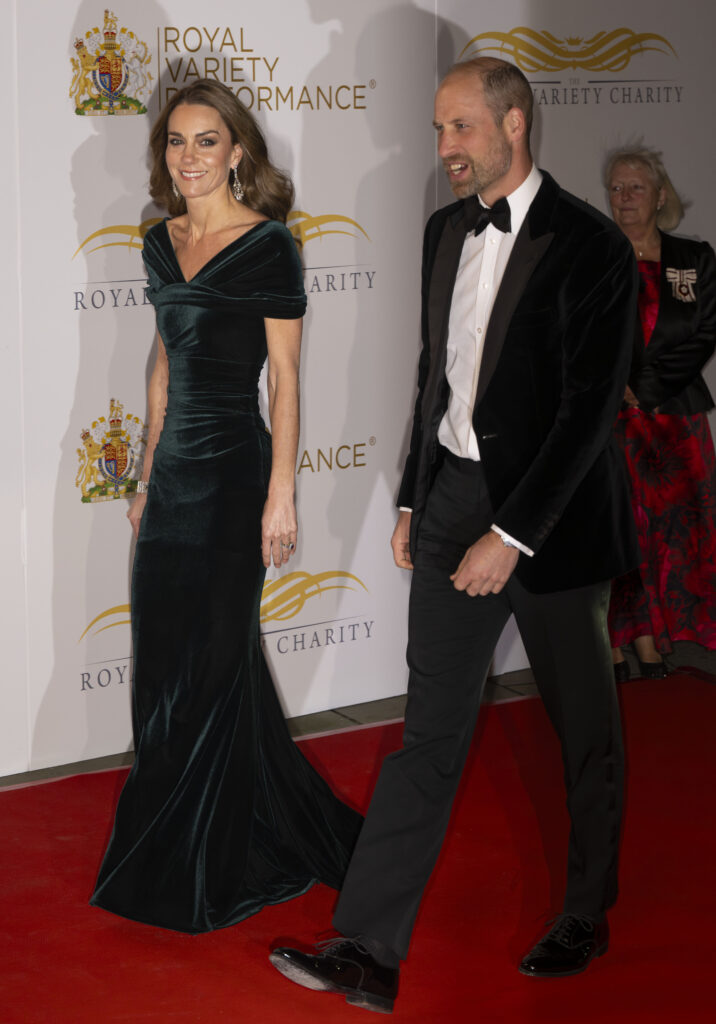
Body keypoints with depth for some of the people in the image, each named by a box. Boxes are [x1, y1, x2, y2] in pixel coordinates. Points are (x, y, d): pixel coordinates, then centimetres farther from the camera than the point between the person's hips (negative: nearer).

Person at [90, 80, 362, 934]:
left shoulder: (268, 246, -9)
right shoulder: (161, 243, 11)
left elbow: (285, 377, -10)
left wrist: (281, 493, -13)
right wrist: (148, 473, 16)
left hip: (233, 473, -7)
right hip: (174, 470, 7)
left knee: (210, 664, 0)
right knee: (165, 662, 10)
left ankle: (211, 870, 15)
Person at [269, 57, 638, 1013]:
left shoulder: (590, 245, -15)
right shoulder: (446, 231, 8)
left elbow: (590, 407, -19)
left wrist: (511, 534, -20)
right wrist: (414, 502, 14)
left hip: (551, 513, -6)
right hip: (455, 499, 6)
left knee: (584, 729, 12)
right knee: (430, 728, 3)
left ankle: (587, 917, 31)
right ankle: (369, 951, 3)